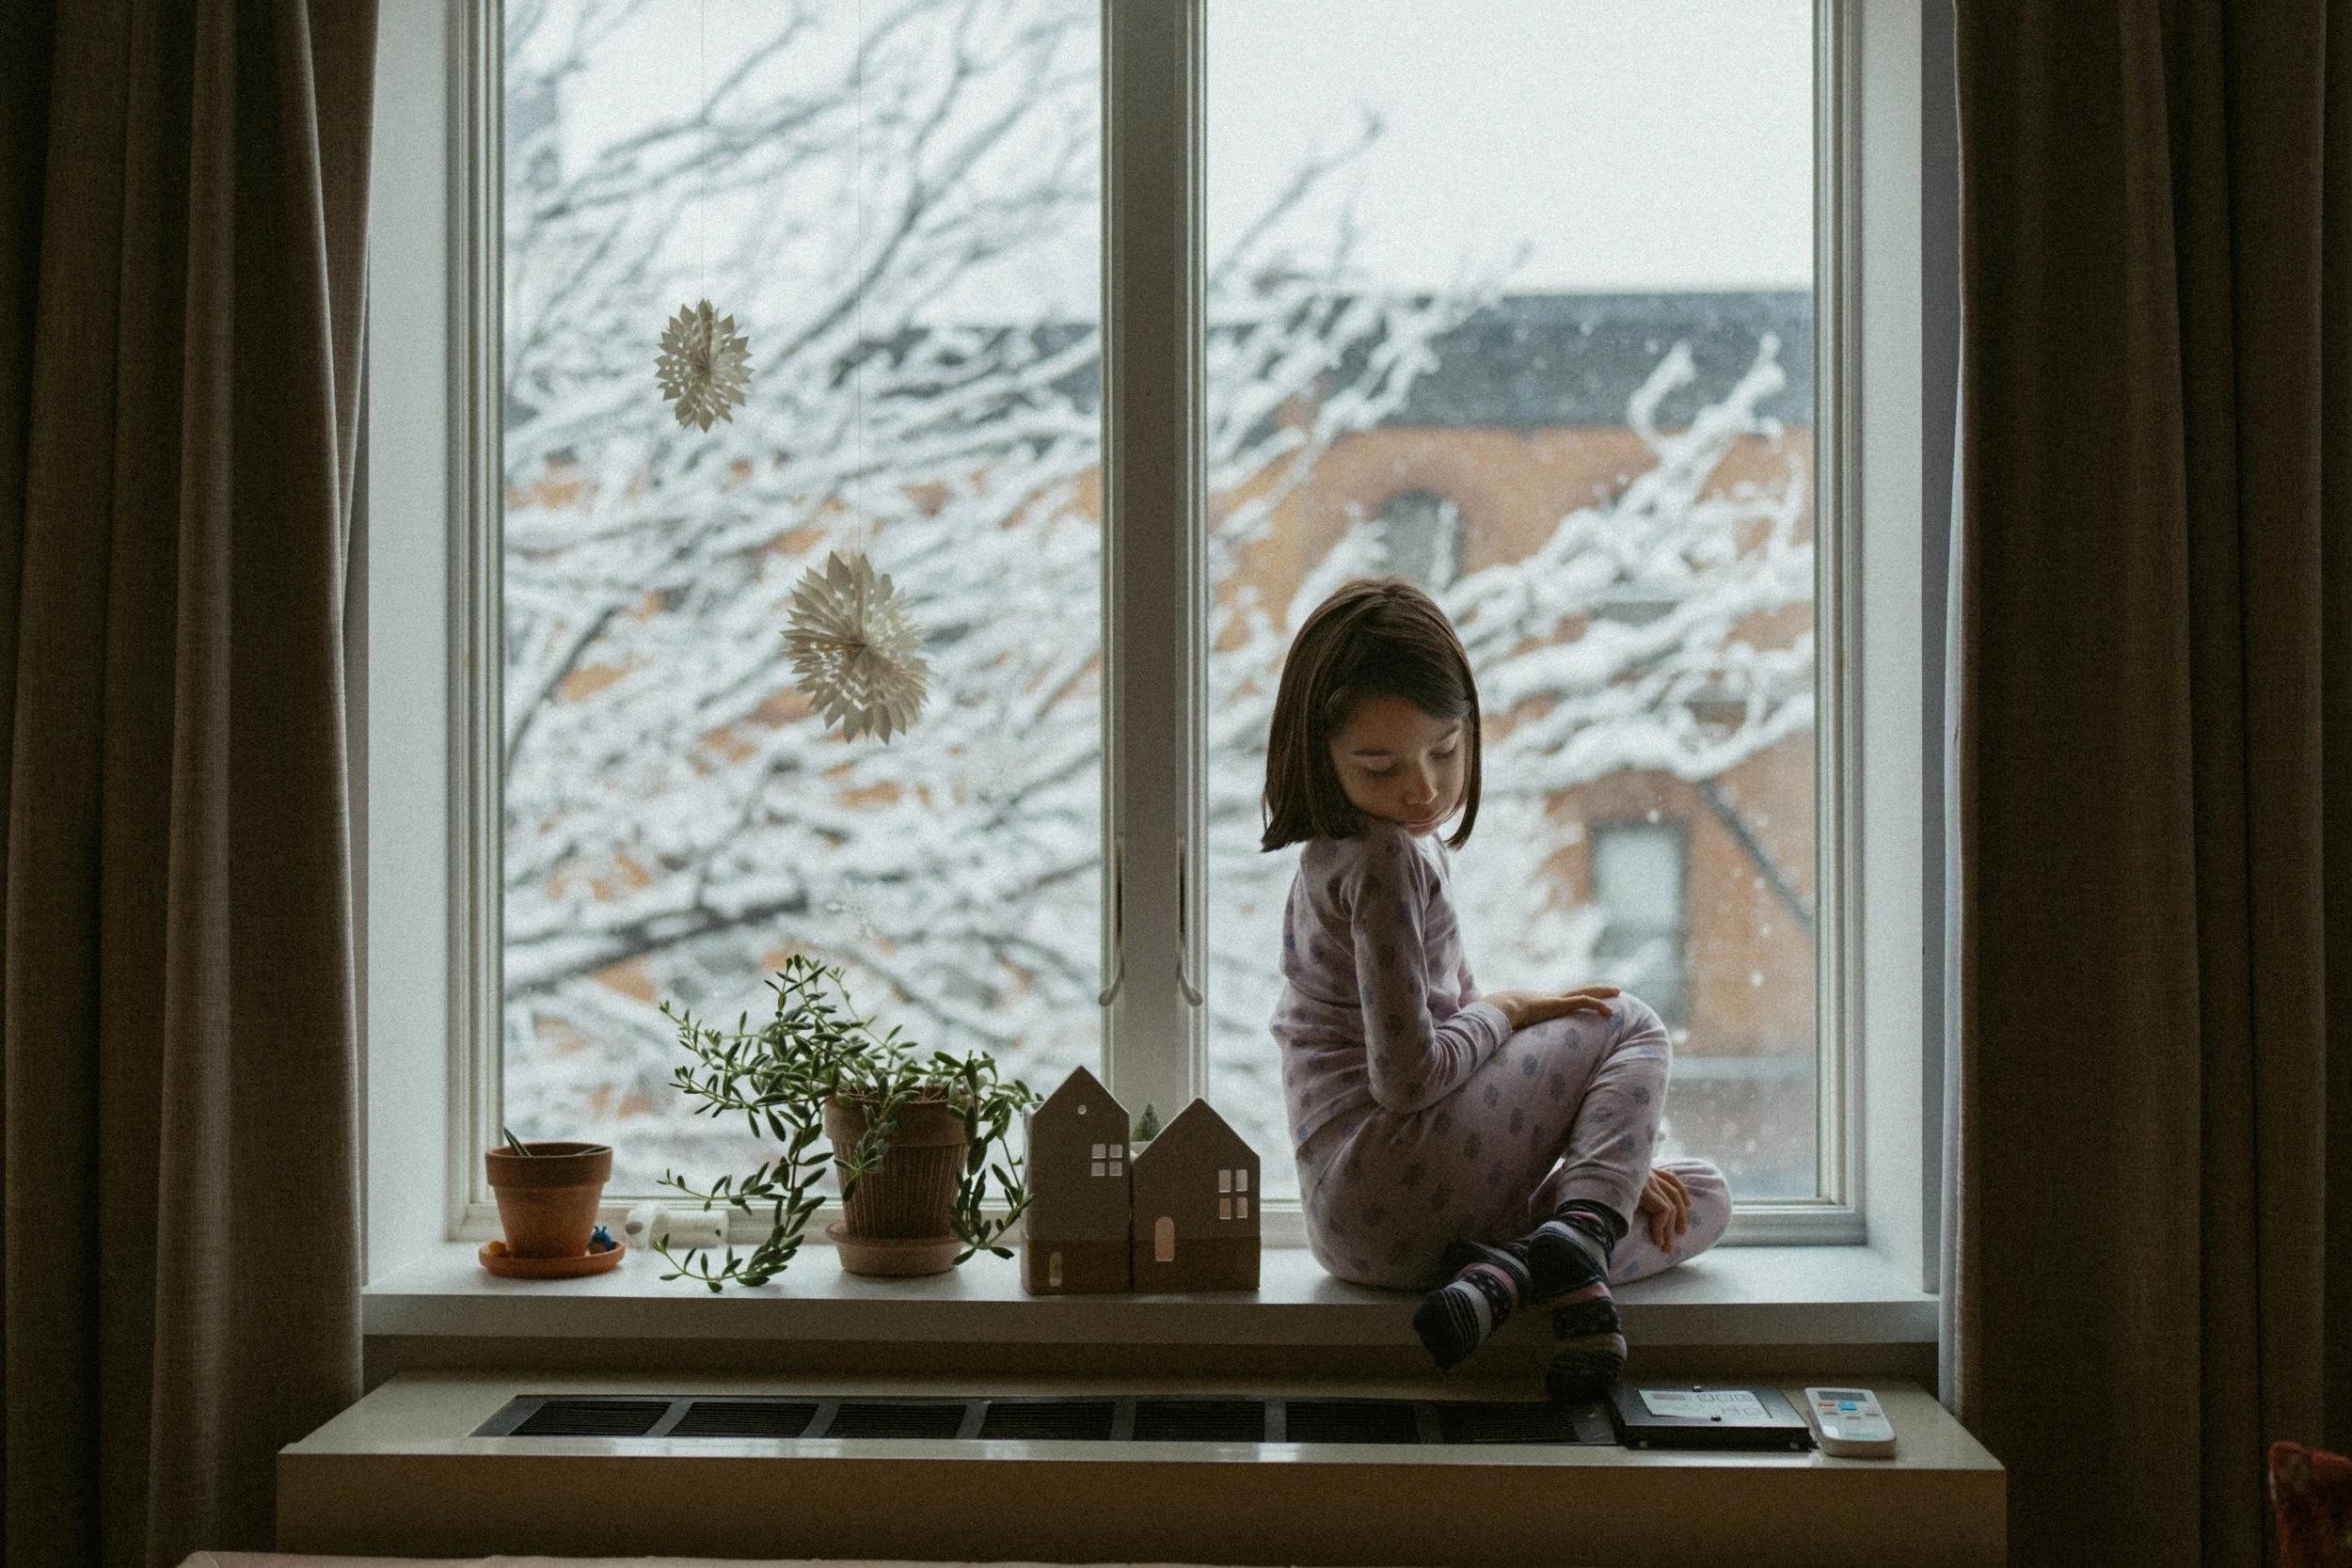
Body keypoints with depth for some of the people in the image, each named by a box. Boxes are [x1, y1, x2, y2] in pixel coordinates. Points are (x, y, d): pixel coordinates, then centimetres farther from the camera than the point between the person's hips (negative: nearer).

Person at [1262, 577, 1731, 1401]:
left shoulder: (1409, 848, 19)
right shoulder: (1384, 859, -14)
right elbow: (1408, 1076, -20)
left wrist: (1611, 1155, 10)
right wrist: (1506, 1011, -1)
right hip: (1381, 1180, -9)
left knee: (1703, 1199, 14)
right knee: (1630, 1026, 4)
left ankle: (1503, 1269, -10)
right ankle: (1578, 1240, -17)